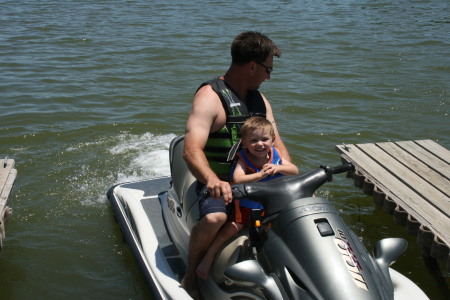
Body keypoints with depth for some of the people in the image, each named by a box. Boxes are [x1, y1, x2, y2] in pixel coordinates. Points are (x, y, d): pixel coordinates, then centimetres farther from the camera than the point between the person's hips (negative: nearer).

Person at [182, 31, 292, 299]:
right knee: (214, 218, -36)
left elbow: (277, 145, 10)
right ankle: (191, 275, -9)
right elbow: (192, 150, -28)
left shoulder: (259, 99, 12)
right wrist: (212, 181, -48)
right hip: (218, 185, -7)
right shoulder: (210, 96, -14)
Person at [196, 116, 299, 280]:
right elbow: (237, 179, -33)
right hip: (247, 207, -4)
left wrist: (278, 168, -26)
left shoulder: (275, 155, -2)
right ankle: (208, 257, 1)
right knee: (229, 230, -16)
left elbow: (295, 170, -7)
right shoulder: (243, 159, -16)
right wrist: (260, 175, -42)